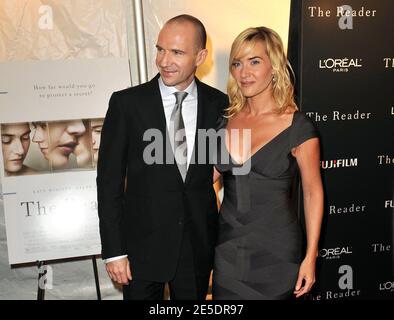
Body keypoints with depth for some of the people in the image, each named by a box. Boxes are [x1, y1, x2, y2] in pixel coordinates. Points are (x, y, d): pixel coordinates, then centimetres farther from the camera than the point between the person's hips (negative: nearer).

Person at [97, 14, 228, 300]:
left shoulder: (219, 104, -2)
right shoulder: (126, 103, -8)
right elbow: (109, 181, -6)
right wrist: (113, 251, -7)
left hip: (199, 244, 2)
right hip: (143, 244, -2)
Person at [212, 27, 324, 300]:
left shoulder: (298, 127, -11)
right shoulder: (227, 120, 1)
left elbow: (313, 192, -5)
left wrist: (311, 257, -6)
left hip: (276, 251, -4)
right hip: (228, 247, 4)